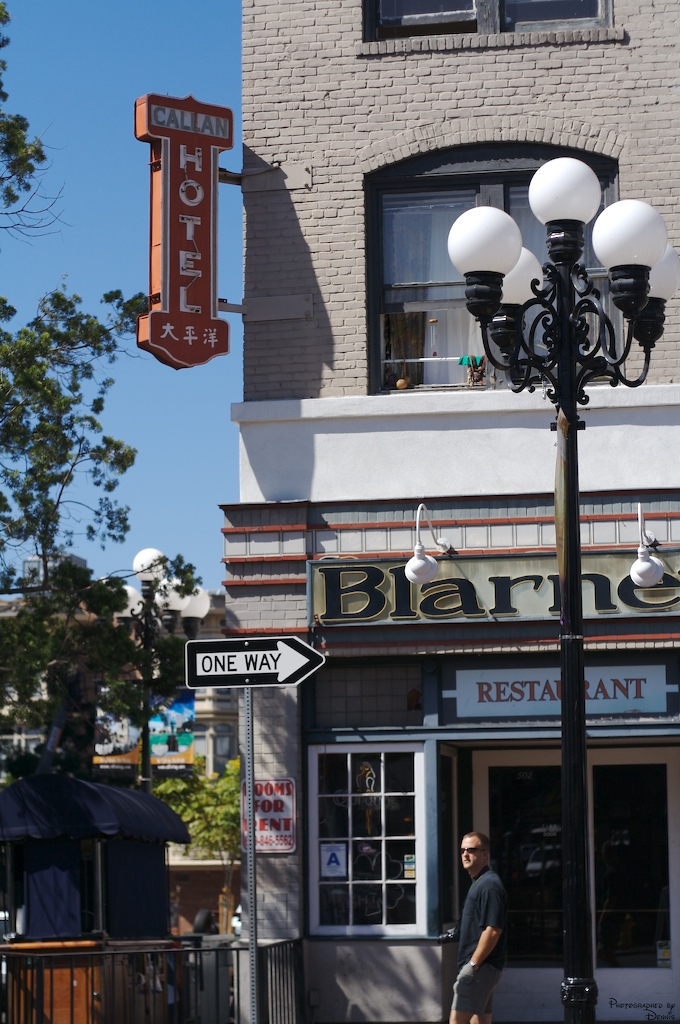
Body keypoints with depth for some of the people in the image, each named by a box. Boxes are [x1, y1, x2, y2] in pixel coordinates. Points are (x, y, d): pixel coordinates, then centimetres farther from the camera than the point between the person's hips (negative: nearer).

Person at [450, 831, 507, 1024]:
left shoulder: (489, 885, -14)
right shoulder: (479, 883, 19)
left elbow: (493, 930, -22)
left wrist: (473, 964, -20)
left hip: (480, 967, -11)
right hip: (483, 968, 11)